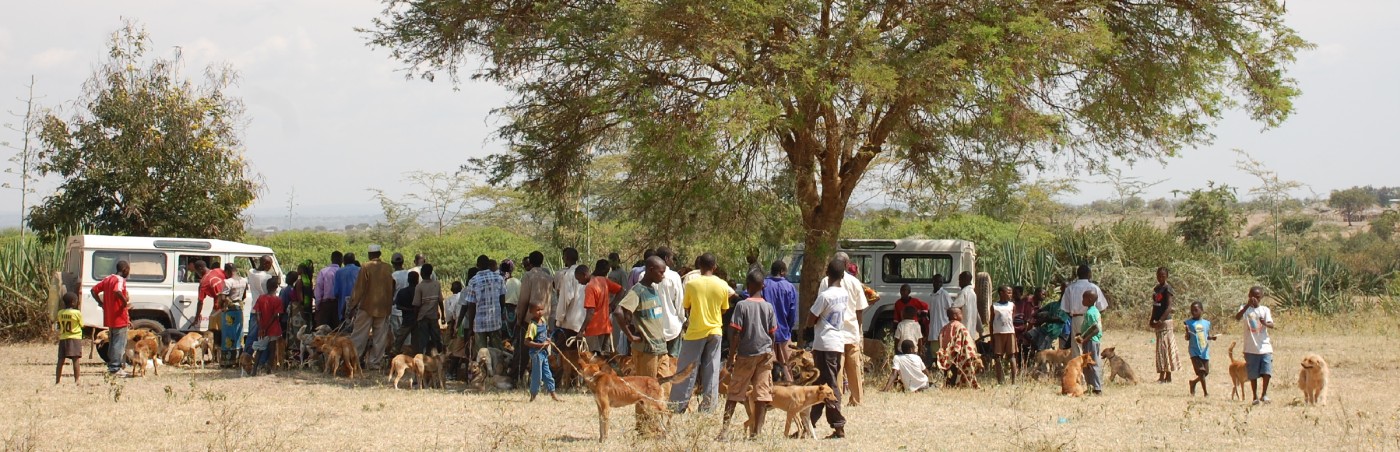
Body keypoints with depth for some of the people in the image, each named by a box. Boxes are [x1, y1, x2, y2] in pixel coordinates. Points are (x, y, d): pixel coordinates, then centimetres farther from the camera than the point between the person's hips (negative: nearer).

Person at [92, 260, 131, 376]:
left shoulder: (108, 279, 12)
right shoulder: (120, 280, -15)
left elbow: (94, 290, 13)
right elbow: (117, 291, -35)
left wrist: (101, 303, 10)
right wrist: (125, 302, -21)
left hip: (109, 319, 9)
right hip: (119, 318, -9)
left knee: (112, 343, 17)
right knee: (119, 344, -4)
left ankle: (111, 367, 21)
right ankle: (115, 368, -5)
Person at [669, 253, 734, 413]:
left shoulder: (691, 284, -10)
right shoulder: (723, 286, -4)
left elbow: (687, 308, 2)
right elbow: (724, 310, 7)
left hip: (695, 332, -2)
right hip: (715, 332, 2)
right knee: (711, 372, 8)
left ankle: (677, 407, 5)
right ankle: (707, 408, 9)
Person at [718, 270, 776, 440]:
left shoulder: (742, 305, -8)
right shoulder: (768, 307, 2)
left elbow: (736, 333, -10)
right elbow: (772, 333, 8)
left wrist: (731, 357, -4)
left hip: (745, 355, -2)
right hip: (765, 353, 2)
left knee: (734, 393, 6)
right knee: (762, 393, 2)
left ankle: (724, 428, -2)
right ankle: (756, 431, 1)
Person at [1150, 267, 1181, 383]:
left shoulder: (1167, 288, -11)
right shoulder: (1156, 288, 14)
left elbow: (1169, 307, -18)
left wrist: (1160, 321, -25)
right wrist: (1152, 319, 12)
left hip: (1165, 321, -8)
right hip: (1158, 322, 8)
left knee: (1163, 347, -7)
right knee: (1166, 348, 10)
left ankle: (1162, 376, -6)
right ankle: (1167, 376, 13)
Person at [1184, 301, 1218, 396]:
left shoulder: (1206, 323, 7)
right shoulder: (1189, 322, -1)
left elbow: (1208, 336, 17)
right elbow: (1187, 338, -1)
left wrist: (1211, 337, -5)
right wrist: (1187, 333, -22)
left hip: (1204, 352, 4)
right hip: (1194, 351, -4)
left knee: (1205, 372, 7)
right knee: (1201, 371, -13)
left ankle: (1193, 382, 34)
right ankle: (1206, 392, -5)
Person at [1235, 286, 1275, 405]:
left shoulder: (1265, 309, 7)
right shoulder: (1245, 308, 2)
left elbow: (1271, 325, -6)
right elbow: (1237, 317, -19)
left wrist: (1265, 323, -29)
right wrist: (1247, 305, -31)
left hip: (1264, 347, 1)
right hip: (1251, 348, -1)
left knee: (1267, 372, -9)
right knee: (1253, 375, 3)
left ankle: (1264, 394, 10)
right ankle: (1255, 396, 16)